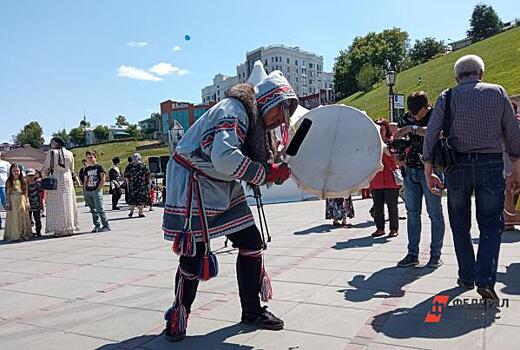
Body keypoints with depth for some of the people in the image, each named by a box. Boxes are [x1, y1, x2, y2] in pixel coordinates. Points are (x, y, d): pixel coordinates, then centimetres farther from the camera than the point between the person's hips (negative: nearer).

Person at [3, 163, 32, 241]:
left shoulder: (23, 181, 7)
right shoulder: (9, 182, 0)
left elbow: (25, 192, 8)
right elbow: (7, 193, -1)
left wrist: (27, 202, 3)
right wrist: (8, 203, -7)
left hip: (22, 201, 2)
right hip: (13, 201, -2)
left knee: (23, 218, 5)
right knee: (14, 218, 0)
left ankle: (24, 234, 12)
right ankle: (14, 235, 6)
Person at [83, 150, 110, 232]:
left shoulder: (99, 167, 0)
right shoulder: (86, 169, 16)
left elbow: (103, 179, -5)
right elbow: (85, 180, 20)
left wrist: (98, 189, -12)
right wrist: (84, 191, 10)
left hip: (96, 191, -6)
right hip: (87, 192, 6)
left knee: (99, 209, -11)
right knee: (93, 210, 9)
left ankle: (106, 226, -6)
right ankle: (97, 225, 16)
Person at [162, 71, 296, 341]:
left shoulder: (256, 120, 9)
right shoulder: (235, 109, -21)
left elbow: (257, 163, 6)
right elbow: (224, 157, -36)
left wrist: (276, 172, -13)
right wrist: (265, 173, -26)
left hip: (224, 187, 9)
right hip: (194, 184, -9)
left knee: (252, 243, 6)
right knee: (195, 255, -4)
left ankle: (252, 311, 21)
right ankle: (177, 318, 20)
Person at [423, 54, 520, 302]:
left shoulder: (447, 97, 4)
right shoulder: (498, 92, 6)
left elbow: (431, 135, -5)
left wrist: (428, 171, -1)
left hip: (457, 165, 0)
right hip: (491, 164, 0)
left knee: (461, 226, 13)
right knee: (491, 224, 6)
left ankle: (467, 277, 21)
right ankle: (485, 280, -8)